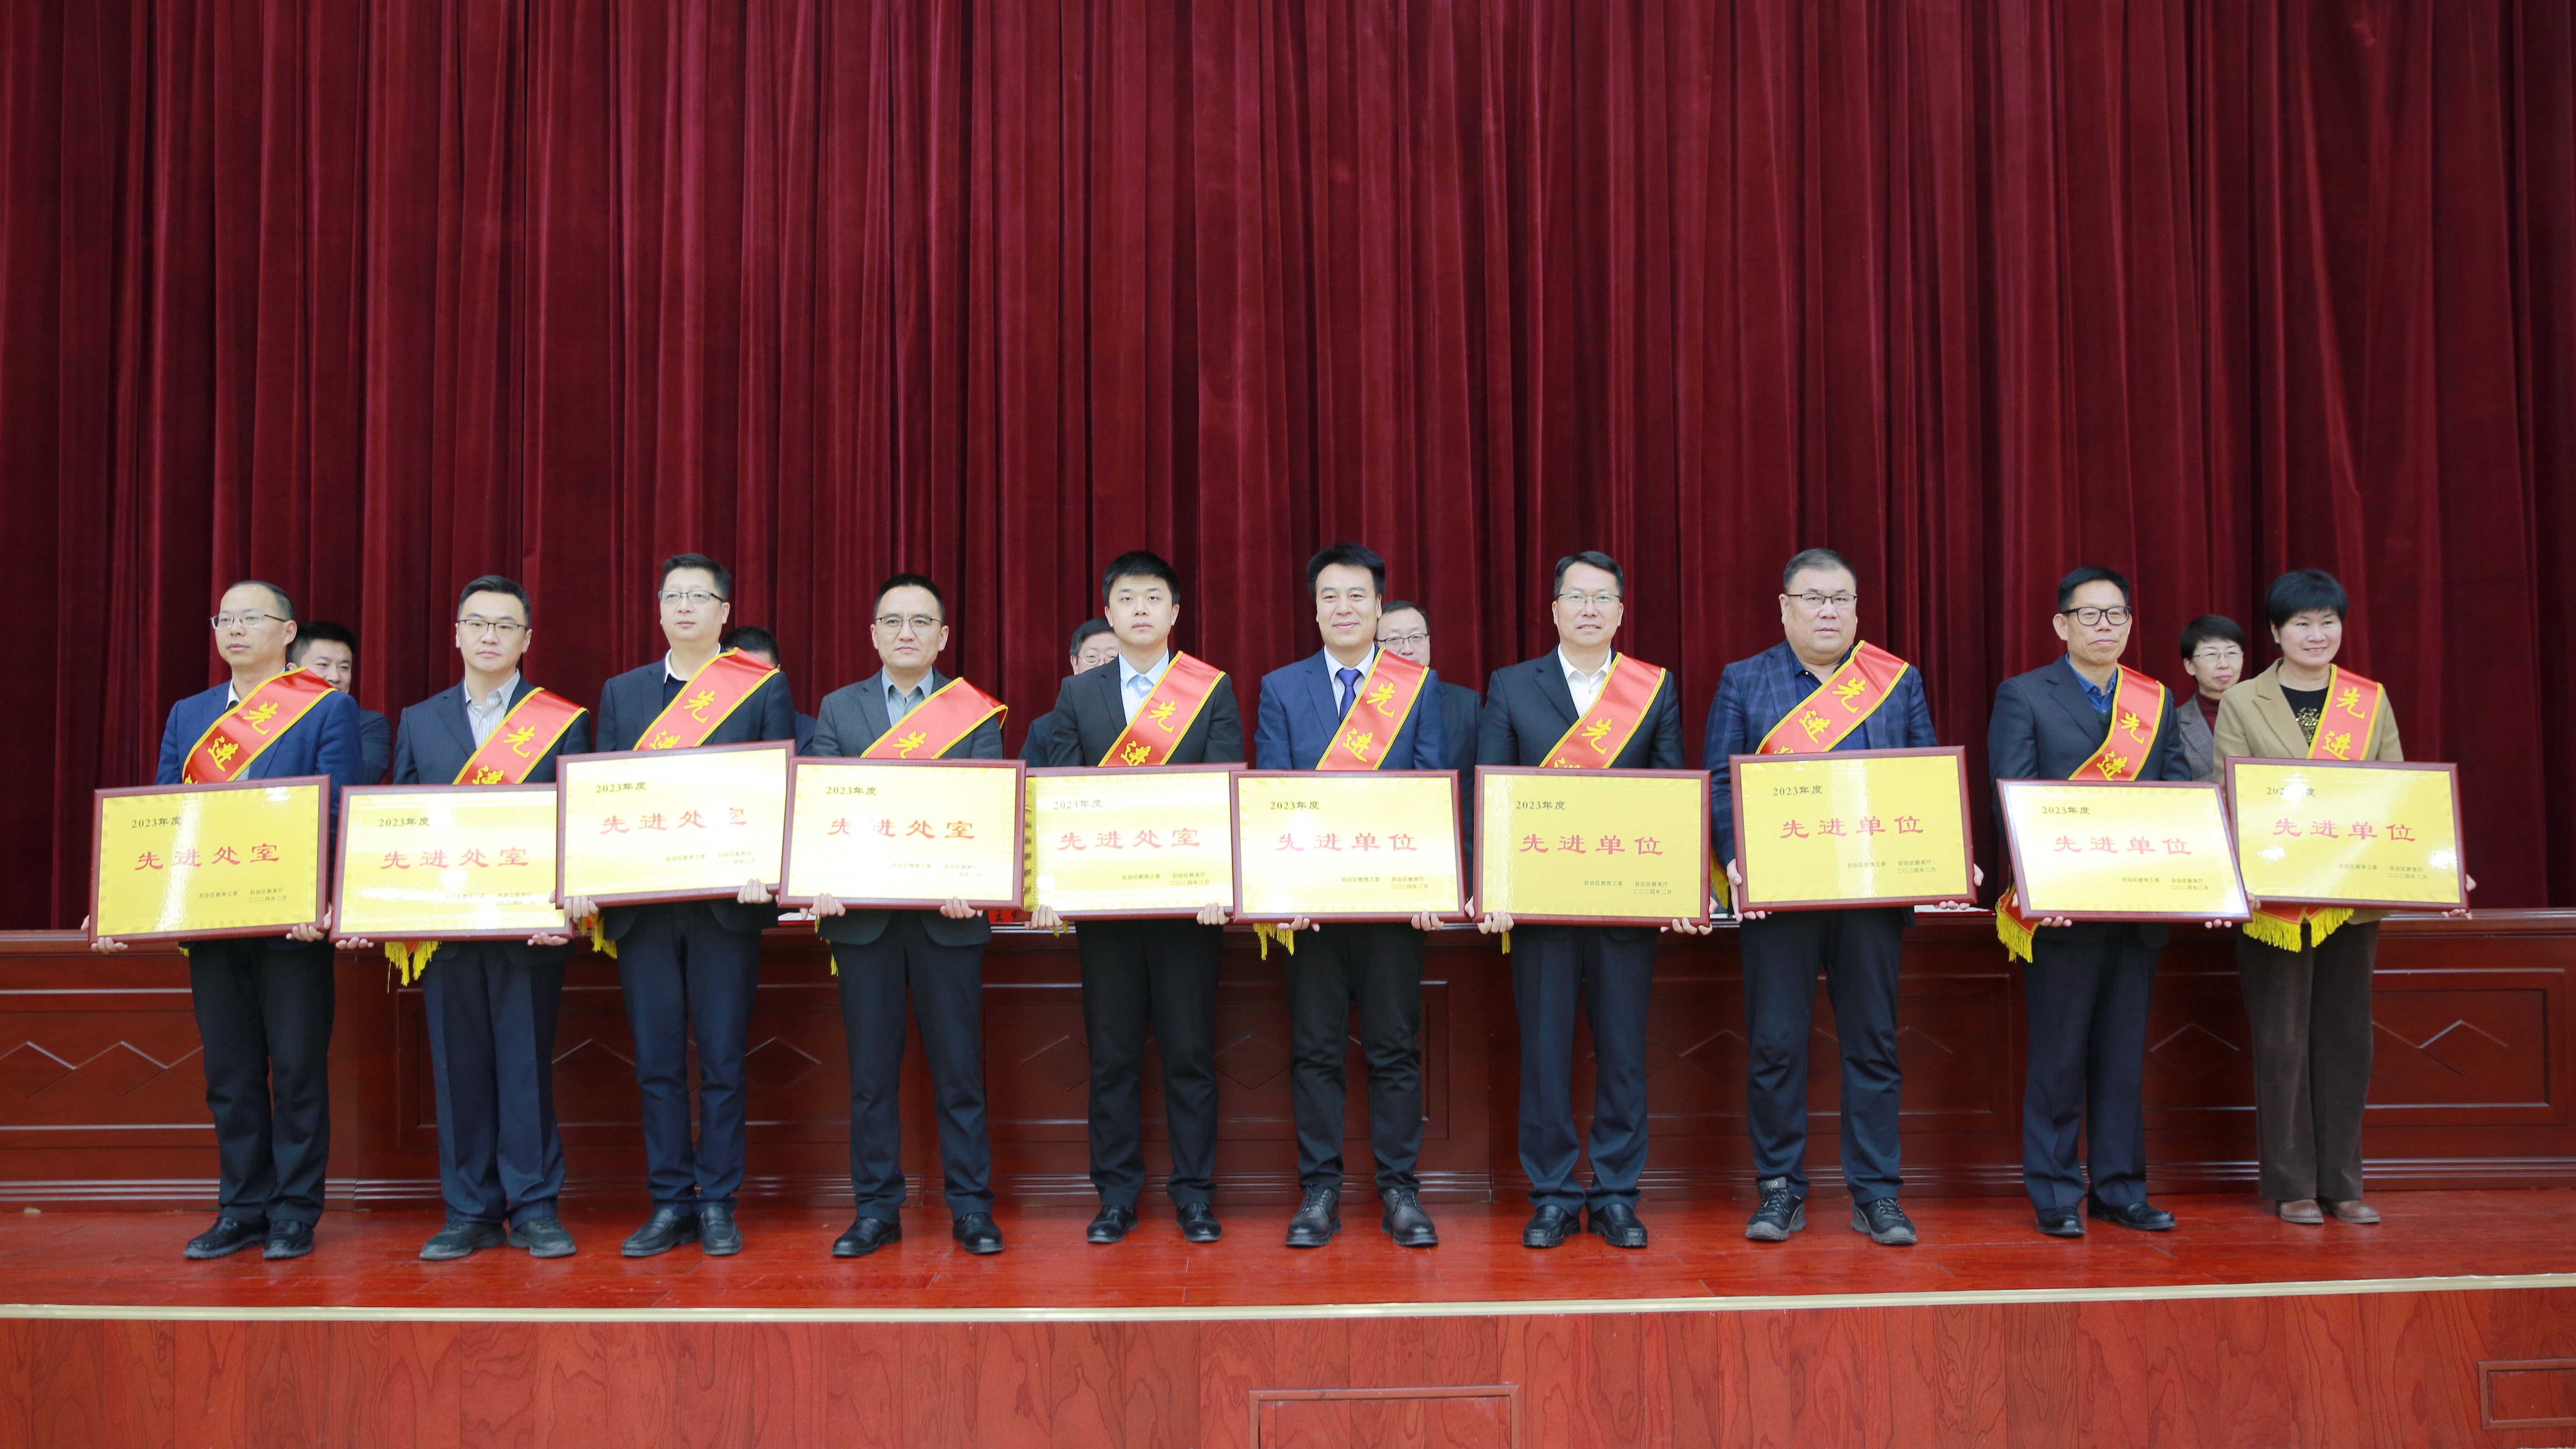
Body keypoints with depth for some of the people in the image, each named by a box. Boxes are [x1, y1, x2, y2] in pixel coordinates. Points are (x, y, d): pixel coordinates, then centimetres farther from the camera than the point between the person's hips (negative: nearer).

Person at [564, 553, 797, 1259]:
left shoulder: (764, 689, 5)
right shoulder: (622, 693, 14)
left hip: (725, 902, -3)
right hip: (640, 904, 3)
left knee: (722, 1059, 2)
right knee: (657, 1061, 6)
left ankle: (718, 1206, 13)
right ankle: (670, 1206, 16)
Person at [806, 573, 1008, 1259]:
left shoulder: (976, 712, 6)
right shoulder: (838, 708, 12)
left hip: (947, 914, -1)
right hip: (861, 913, 2)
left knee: (958, 1066, 3)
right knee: (871, 1068, 7)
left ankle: (970, 1208, 12)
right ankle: (877, 1209, 16)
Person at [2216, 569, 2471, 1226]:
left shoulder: (2371, 701, 10)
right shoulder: (2242, 702, 2)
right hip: (2275, 897, -3)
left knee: (2347, 1037, 7)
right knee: (2282, 1039, 2)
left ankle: (2341, 1183, 17)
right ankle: (2292, 1185, 11)